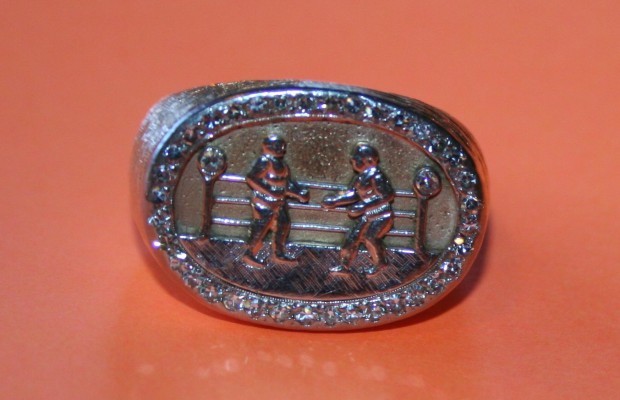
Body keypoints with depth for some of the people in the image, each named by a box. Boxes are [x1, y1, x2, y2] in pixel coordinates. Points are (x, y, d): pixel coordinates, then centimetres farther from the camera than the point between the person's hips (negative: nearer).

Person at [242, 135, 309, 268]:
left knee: (283, 226, 12)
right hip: (264, 202, -9)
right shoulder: (264, 162, -17)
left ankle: (278, 255, 25)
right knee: (260, 228, -4)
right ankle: (249, 255, 8)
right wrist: (268, 192, -28)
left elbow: (287, 183, 18)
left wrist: (299, 194, 7)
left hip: (278, 202, 9)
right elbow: (250, 179, -23)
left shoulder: (281, 164, 9)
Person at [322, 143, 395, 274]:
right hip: (369, 215, 9)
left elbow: (387, 195, -28)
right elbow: (352, 194, 15)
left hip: (381, 215, -9)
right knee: (354, 236, 6)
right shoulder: (361, 177, 7)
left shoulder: (376, 175, -21)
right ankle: (344, 266, 15)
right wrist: (333, 201, 7)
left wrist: (363, 206, -31)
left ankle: (380, 263, 4)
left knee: (370, 237, -18)